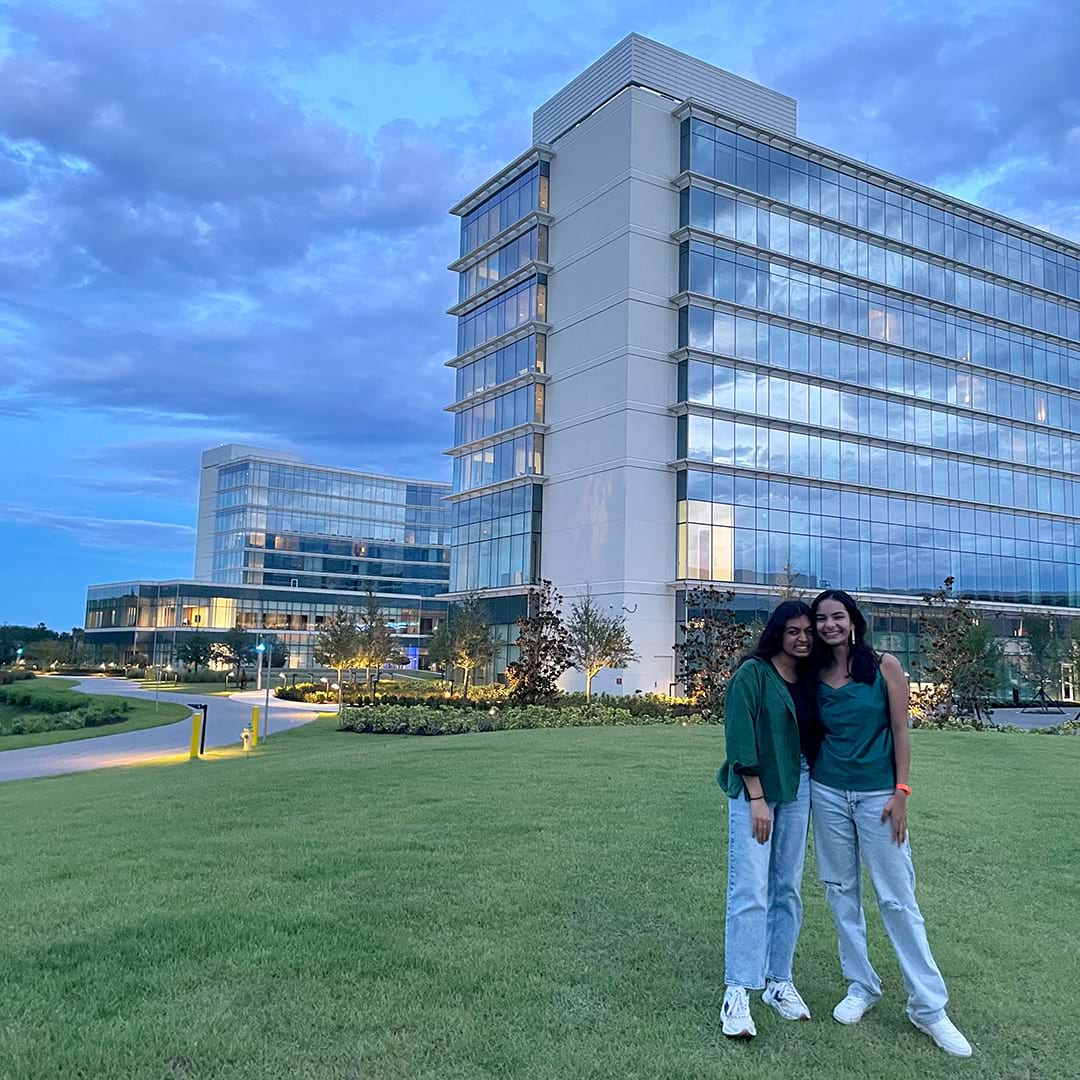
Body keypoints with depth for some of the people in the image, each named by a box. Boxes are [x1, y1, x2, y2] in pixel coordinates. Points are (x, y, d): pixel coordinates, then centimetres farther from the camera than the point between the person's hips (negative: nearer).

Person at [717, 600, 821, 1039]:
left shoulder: (809, 678, 10)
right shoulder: (752, 673, -9)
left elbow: (814, 735, 14)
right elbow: (740, 738, -14)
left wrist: (814, 793, 5)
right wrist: (757, 798, -17)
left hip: (797, 788, 6)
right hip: (754, 788, -6)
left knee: (788, 888, 10)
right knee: (750, 891, -9)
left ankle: (779, 982, 20)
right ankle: (737, 992, -3)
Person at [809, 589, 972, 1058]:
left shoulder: (885, 666, -5)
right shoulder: (816, 677, 4)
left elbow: (900, 731, -5)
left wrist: (901, 793, -9)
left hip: (877, 794, -3)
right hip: (828, 793, 3)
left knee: (898, 898, -2)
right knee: (841, 891, 9)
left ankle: (928, 1006, 9)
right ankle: (861, 985, 23)